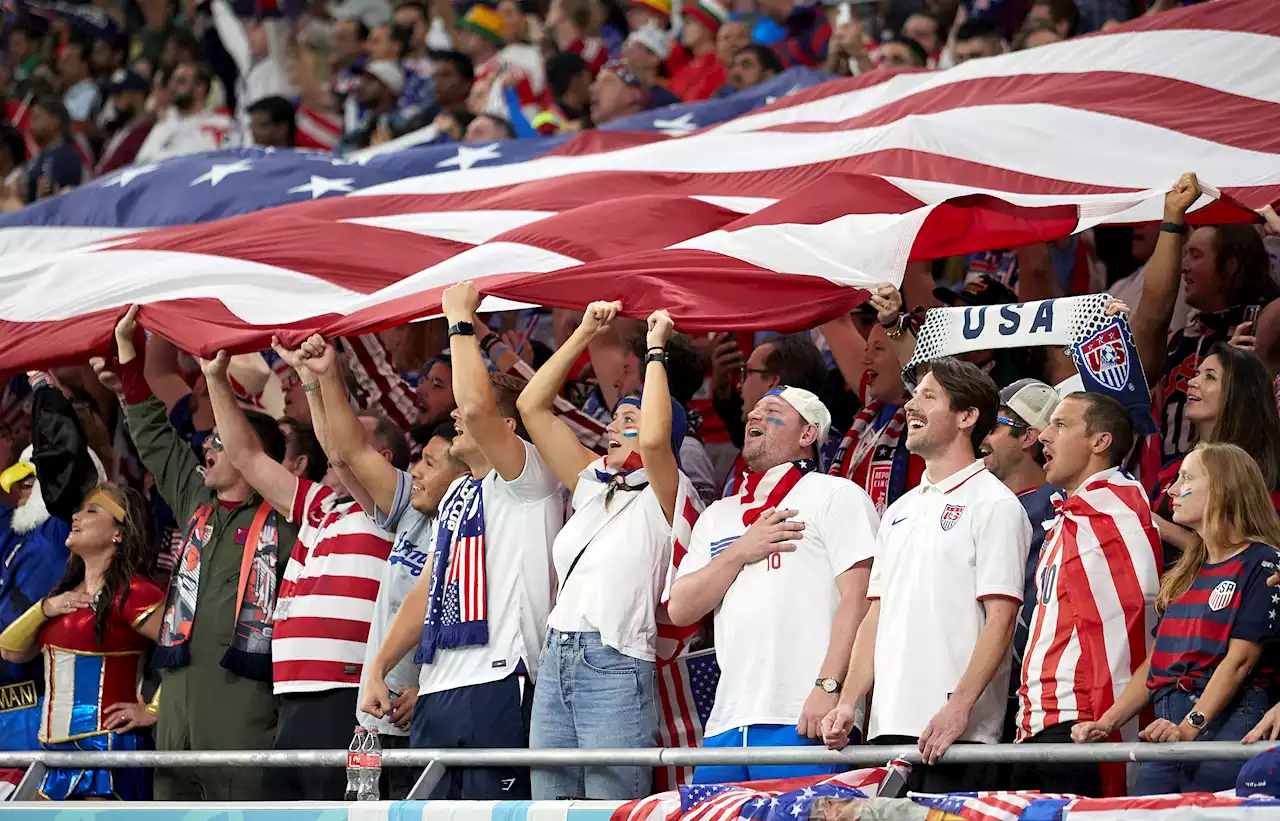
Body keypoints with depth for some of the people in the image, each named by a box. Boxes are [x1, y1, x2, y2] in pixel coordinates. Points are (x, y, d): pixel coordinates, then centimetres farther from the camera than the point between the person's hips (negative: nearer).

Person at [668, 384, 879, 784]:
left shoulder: (836, 495, 5)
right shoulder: (718, 516, 25)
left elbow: (858, 598, -7)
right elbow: (679, 609, 15)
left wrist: (828, 687, -18)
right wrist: (740, 552, 1)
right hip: (727, 725, 6)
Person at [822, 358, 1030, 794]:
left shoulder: (994, 505, -3)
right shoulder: (900, 512, 21)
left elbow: (1000, 619, -11)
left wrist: (958, 708, -20)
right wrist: (847, 702, 8)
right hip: (889, 726, 7)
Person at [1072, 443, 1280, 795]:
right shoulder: (1185, 574, 22)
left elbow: (1240, 660, -11)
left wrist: (1190, 727, -20)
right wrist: (1105, 724, 10)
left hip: (1225, 722, -7)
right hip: (1167, 726, 7)